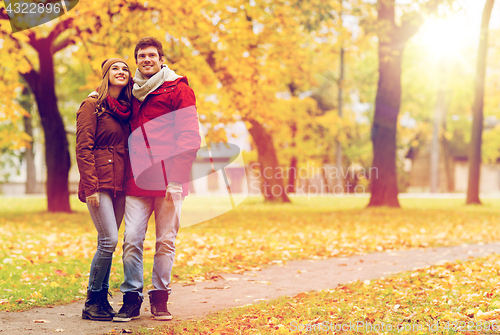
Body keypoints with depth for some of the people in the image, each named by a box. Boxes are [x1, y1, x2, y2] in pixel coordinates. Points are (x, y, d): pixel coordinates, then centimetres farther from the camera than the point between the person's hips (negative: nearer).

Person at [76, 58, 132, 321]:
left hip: (120, 182, 7)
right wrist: (90, 187, -16)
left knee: (107, 243, 7)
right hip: (99, 181, -6)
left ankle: (102, 301, 12)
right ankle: (92, 302, -2)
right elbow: (83, 149, -9)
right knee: (109, 240, -13)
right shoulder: (92, 106, -4)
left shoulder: (126, 108, 16)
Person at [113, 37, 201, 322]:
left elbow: (189, 135, -5)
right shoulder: (132, 93, 16)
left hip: (168, 180, -3)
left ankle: (160, 298, 13)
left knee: (166, 241, 2)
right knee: (132, 240, -4)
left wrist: (177, 175, -13)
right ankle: (132, 299, 3)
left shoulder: (178, 90, 3)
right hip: (138, 179, 3)